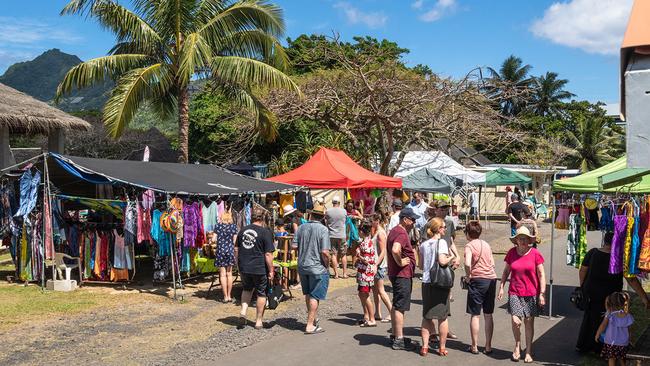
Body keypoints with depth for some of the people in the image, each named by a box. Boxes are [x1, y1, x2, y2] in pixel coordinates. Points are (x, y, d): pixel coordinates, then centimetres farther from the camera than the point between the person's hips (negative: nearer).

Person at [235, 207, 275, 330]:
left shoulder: (243, 230, 6)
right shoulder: (265, 232, -11)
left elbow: (236, 250, 13)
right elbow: (268, 254, -14)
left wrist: (239, 264, 24)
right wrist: (271, 270, -7)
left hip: (244, 268, 5)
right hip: (260, 269, -5)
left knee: (247, 289, 26)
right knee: (261, 293, 10)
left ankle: (243, 312, 8)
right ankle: (259, 321, 16)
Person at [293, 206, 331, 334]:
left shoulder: (302, 227, 0)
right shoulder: (323, 229, -14)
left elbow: (294, 246, 1)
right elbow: (325, 252, -20)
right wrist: (327, 265, -4)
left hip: (302, 266, 5)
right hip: (317, 267, -5)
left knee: (308, 294, 20)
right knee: (315, 296, 4)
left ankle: (313, 318, 36)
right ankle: (310, 325, 7)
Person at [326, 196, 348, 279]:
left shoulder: (328, 211, -5)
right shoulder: (344, 211, -4)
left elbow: (325, 218, 10)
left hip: (332, 236, 0)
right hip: (342, 236, 0)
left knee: (334, 254, 5)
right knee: (343, 255, 10)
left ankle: (336, 273, 4)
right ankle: (345, 273, 11)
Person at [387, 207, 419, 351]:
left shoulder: (395, 230, 14)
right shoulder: (401, 233, -20)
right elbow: (395, 250, -39)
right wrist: (400, 262, -24)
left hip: (395, 274, 11)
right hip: (402, 274, -11)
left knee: (396, 305, 17)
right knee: (400, 307, -5)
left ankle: (395, 335, 28)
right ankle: (399, 340, 0)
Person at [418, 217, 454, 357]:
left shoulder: (424, 245, 7)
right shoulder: (441, 242, -10)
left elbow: (420, 266, 11)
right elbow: (442, 261, -22)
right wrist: (451, 258, -3)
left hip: (426, 282, 5)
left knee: (426, 316, 11)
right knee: (442, 316, 7)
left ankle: (425, 347, 11)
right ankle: (442, 348, 13)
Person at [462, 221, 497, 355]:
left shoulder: (469, 245, -7)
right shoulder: (486, 244, 12)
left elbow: (467, 264, -22)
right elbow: (492, 263, 13)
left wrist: (468, 276, -7)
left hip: (478, 280, -5)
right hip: (492, 278, 6)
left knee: (475, 315, 4)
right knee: (488, 315, 12)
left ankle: (474, 346, 10)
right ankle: (488, 346, 17)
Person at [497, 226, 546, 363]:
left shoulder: (535, 254, -6)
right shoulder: (511, 253, 0)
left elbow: (541, 275, -2)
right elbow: (506, 271, 12)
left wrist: (542, 294, -5)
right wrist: (501, 287, 5)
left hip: (531, 294, -1)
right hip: (514, 293, 1)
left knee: (529, 322, 6)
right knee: (516, 321, -8)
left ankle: (528, 351, 22)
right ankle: (517, 344, 20)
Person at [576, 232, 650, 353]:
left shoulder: (592, 253, -8)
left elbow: (582, 271, 0)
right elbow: (632, 280, -18)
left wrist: (583, 287, 15)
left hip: (590, 292, 4)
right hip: (608, 296, -4)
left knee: (589, 317, 21)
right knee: (603, 320, 15)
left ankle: (581, 345, 31)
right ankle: (597, 348, 27)